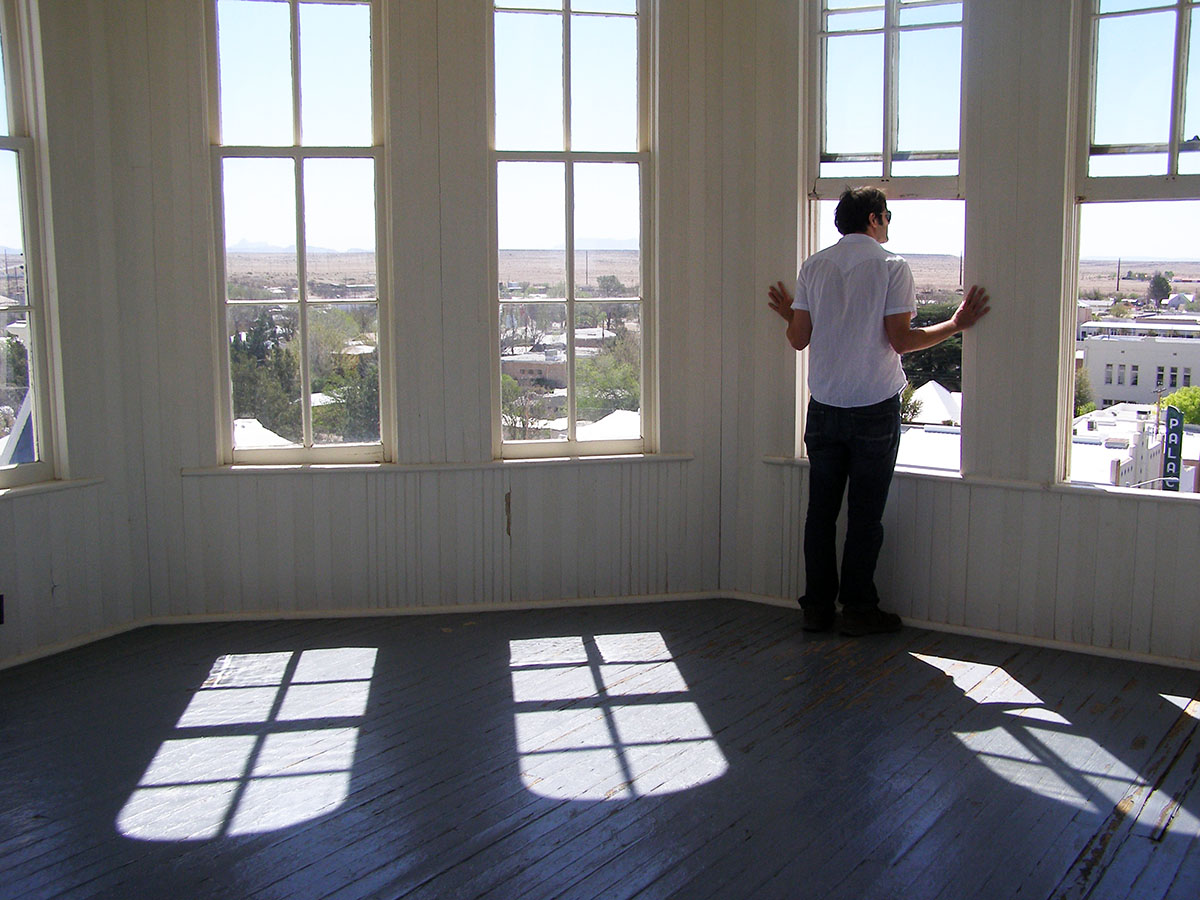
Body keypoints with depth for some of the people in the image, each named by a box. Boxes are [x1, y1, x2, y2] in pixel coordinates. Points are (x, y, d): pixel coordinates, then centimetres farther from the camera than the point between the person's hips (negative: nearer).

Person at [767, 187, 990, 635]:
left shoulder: (813, 266, 5)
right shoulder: (892, 266, -6)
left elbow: (799, 339, 4)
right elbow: (901, 340, -11)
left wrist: (789, 315, 25)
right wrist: (956, 325, 3)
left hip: (824, 407, 4)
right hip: (875, 408, -4)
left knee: (821, 510, 9)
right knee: (865, 514, 4)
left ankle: (818, 606, 15)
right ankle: (858, 609, 10)